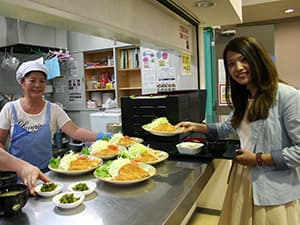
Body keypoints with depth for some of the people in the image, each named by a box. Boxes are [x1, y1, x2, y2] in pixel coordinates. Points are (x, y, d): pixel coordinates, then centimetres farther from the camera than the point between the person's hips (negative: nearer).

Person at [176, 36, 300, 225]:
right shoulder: (243, 99, 7)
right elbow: (227, 129, 20)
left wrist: (258, 159, -15)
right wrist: (196, 127, 7)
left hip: (275, 192, -7)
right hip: (243, 181, 7)